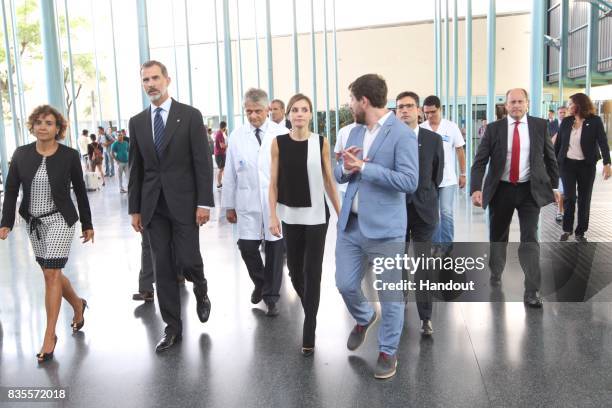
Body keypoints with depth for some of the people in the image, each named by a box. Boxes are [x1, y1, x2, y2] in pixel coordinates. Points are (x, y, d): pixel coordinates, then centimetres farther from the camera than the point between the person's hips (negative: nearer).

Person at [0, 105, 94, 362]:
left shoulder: (69, 155, -8)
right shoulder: (21, 154, -1)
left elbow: (80, 191, -1)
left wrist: (87, 224, 3)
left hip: (60, 220, -4)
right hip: (33, 222, 4)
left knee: (51, 274, -8)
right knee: (52, 273, 15)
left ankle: (50, 335, 3)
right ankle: (78, 304, 42)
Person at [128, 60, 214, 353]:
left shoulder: (190, 115, -2)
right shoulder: (137, 122, 9)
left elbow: (203, 162, -6)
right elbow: (135, 168, 11)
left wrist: (204, 202, -12)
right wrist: (134, 208, 8)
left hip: (183, 202, -3)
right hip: (153, 205, 4)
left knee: (188, 260, -4)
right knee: (162, 268, 6)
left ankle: (201, 292, 31)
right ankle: (173, 328, 17)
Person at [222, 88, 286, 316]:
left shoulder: (281, 135, -2)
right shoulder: (237, 136, 4)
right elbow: (230, 173, 7)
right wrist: (228, 205, 7)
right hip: (248, 204, 1)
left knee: (275, 250, 5)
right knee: (247, 247, -2)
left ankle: (271, 297, 22)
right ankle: (260, 282, 29)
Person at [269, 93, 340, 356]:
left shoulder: (321, 143, -2)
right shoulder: (278, 143, 0)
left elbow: (329, 181, 3)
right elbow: (273, 183, 1)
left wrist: (341, 213, 3)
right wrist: (273, 216, -5)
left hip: (316, 216, -1)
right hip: (290, 216, 2)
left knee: (312, 272, -1)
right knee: (295, 271, 10)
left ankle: (309, 334, 8)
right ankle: (310, 311, 40)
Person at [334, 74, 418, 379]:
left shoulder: (402, 134, -11)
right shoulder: (355, 132, 11)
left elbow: (409, 181, -20)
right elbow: (339, 174, 15)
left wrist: (363, 167, -18)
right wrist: (346, 167, -10)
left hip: (385, 228, -6)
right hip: (350, 223, 6)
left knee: (389, 294, 6)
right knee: (345, 284, 11)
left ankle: (388, 351, 24)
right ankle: (364, 319, 42)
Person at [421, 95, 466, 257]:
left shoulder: (451, 127, -4)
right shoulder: (420, 129, -3)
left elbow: (460, 151, 2)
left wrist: (462, 174, 1)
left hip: (447, 178, -2)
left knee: (447, 213, 0)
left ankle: (447, 244, 12)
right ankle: (436, 243, 21)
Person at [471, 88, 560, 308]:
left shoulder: (540, 126, 1)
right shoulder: (494, 129, -2)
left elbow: (550, 157, 9)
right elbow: (480, 162, -6)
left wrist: (554, 186, 9)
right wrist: (476, 189, -18)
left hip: (530, 190, 0)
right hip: (501, 190, 1)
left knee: (530, 239, -5)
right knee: (498, 237, 14)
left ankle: (532, 292, 1)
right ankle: (495, 274, 39)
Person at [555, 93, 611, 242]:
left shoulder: (595, 121, -5)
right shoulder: (566, 121, 3)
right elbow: (558, 142, 9)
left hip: (586, 165, -1)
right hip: (567, 164, 2)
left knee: (584, 199, 6)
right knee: (569, 197, -1)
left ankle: (580, 232, 15)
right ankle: (567, 229, 15)